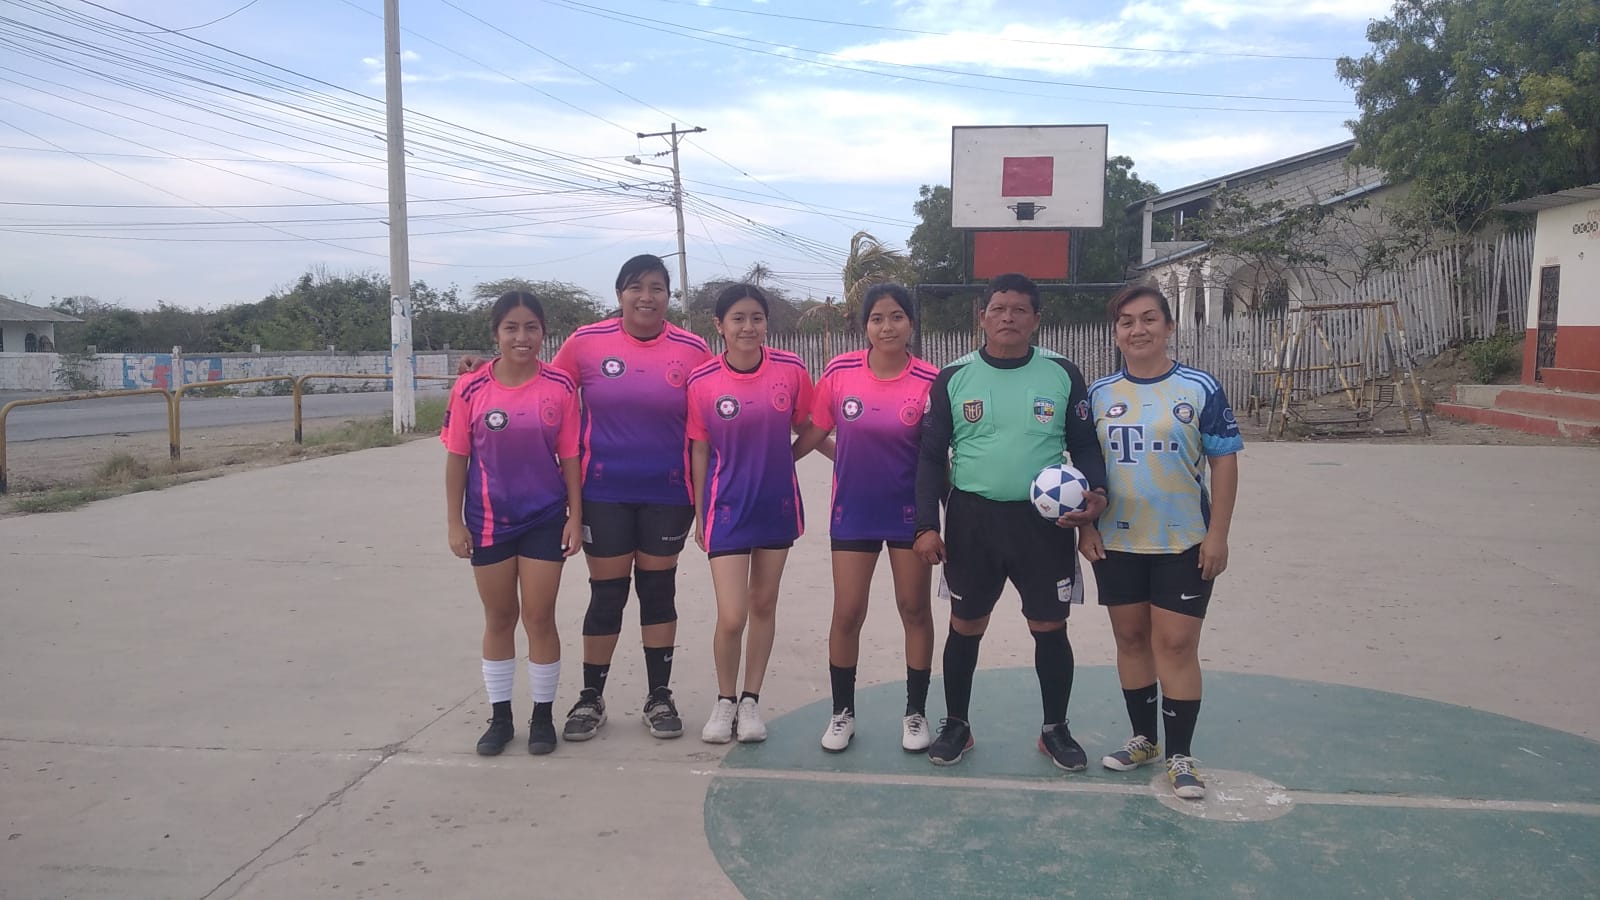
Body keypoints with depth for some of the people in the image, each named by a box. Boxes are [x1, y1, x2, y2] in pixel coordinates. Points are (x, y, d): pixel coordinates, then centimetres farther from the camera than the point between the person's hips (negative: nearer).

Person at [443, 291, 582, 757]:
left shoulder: (560, 387, -7)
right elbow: (456, 458, -2)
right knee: (499, 619, 12)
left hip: (545, 518, -1)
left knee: (539, 618, 4)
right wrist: (454, 522, -3)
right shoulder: (470, 388, -7)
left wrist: (576, 516, -4)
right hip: (488, 520, 1)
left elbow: (570, 456, -2)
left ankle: (543, 715, 20)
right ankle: (500, 717, 26)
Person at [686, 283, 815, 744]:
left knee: (764, 604, 13)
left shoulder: (791, 369, -8)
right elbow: (699, 451, -1)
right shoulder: (702, 382, -10)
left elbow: (808, 429, 8)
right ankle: (725, 700, 20)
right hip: (727, 507, -2)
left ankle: (751, 700, 29)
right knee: (731, 617, -6)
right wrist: (700, 516, 2)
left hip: (778, 503, 2)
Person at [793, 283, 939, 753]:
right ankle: (842, 712, 23)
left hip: (910, 511, -1)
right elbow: (813, 433, 5)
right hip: (853, 511, 1)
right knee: (847, 614, 5)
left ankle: (916, 713, 25)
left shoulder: (930, 381, -10)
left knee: (914, 609, 10)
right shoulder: (839, 372, -7)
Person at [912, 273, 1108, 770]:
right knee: (965, 626, 10)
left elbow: (1085, 445, 7)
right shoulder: (953, 377, 1)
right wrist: (927, 524, -5)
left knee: (1050, 627, 7)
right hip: (972, 520, 0)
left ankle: (1055, 729, 27)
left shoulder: (1062, 374, 1)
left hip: (1045, 523, 0)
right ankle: (956, 725, 28)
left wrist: (1095, 493, -13)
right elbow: (931, 456, 2)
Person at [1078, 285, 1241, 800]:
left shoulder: (1200, 389, -4)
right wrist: (1085, 527, 0)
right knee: (1131, 639, 12)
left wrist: (1218, 534, -7)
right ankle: (1143, 739, 28)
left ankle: (1180, 756, 10)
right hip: (1116, 543, 3)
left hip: (1185, 544, -3)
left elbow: (1224, 462, -3)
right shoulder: (1099, 395, 4)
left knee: (1176, 644, -2)